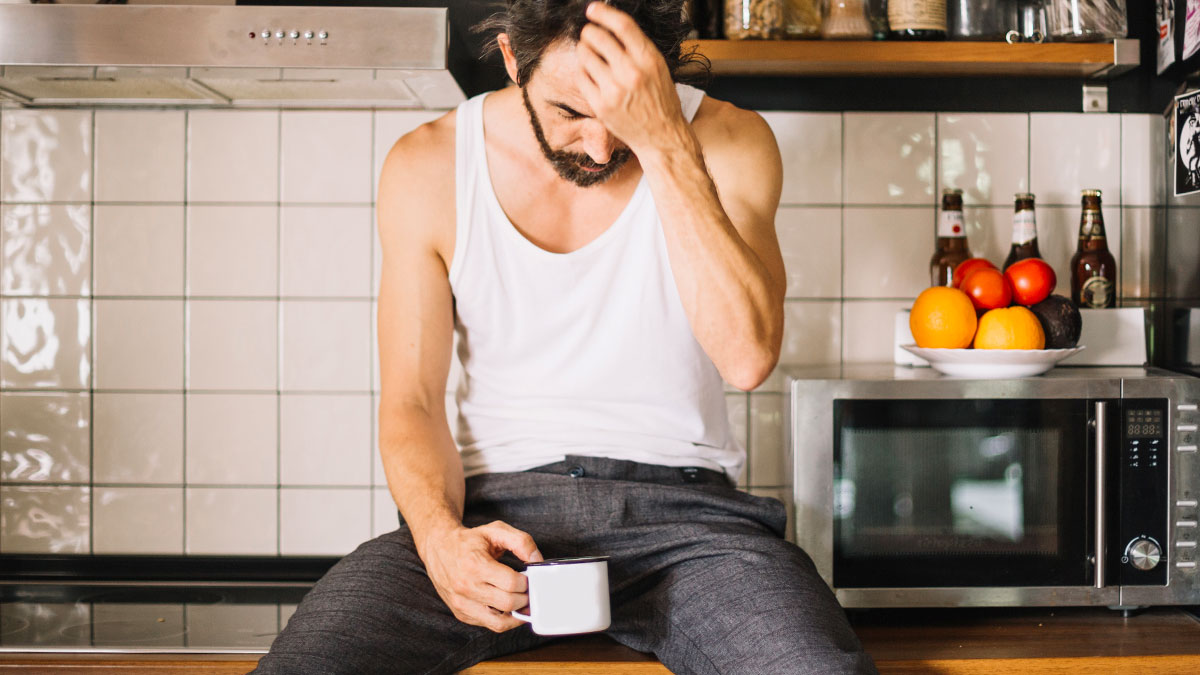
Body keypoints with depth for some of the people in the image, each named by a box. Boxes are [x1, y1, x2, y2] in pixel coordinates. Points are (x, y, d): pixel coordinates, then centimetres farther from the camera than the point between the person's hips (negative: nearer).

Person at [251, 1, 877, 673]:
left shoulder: (726, 141, -1)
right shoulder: (427, 169, 2)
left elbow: (749, 356, -17)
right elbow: (411, 403, 3)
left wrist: (663, 142, -23)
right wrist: (441, 537, -17)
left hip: (680, 506, -1)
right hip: (498, 505, 1)